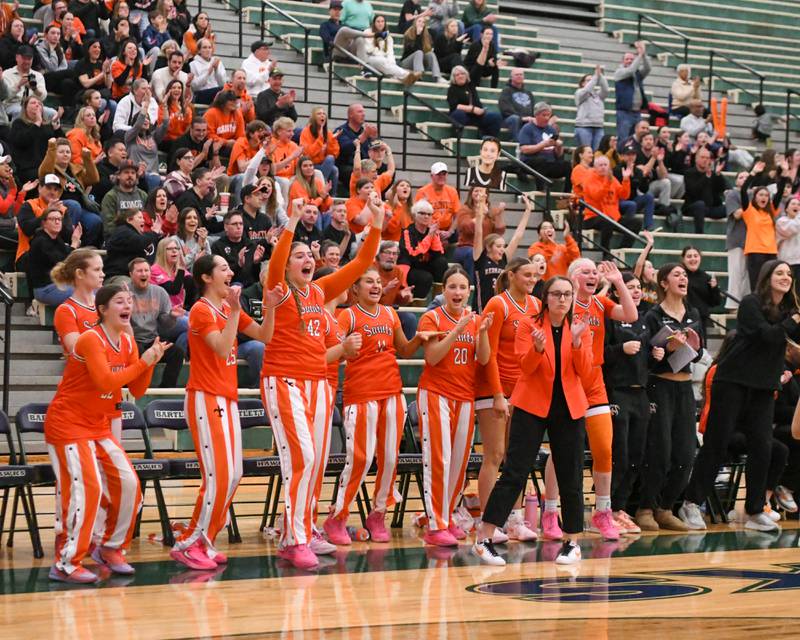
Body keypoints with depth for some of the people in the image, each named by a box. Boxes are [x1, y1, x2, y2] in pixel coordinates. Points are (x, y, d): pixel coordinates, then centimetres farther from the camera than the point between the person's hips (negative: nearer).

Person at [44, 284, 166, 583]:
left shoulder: (127, 342, 6)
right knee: (86, 489, -18)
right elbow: (106, 381, -30)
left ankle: (111, 548, 21)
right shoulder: (91, 340, -18)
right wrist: (143, 361, -25)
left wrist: (151, 362, -10)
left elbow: (137, 390, 6)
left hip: (99, 426, 8)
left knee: (128, 483, 2)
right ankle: (65, 564, -12)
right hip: (68, 424, -8)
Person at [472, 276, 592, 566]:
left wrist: (576, 342, -19)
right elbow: (526, 367, -11)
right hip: (532, 406, -3)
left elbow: (585, 373, -3)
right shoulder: (529, 325, -2)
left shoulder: (580, 328, 5)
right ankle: (483, 539, -4)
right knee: (514, 472, -7)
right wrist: (538, 347, -31)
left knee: (571, 477, 4)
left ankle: (571, 542, 16)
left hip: (569, 408, 3)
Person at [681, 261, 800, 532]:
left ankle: (755, 512, 6)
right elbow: (765, 335, -20)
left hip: (763, 387, 5)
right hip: (733, 382, -5)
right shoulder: (751, 303, -8)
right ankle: (691, 504, 5)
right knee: (716, 444, -3)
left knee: (762, 447, -1)